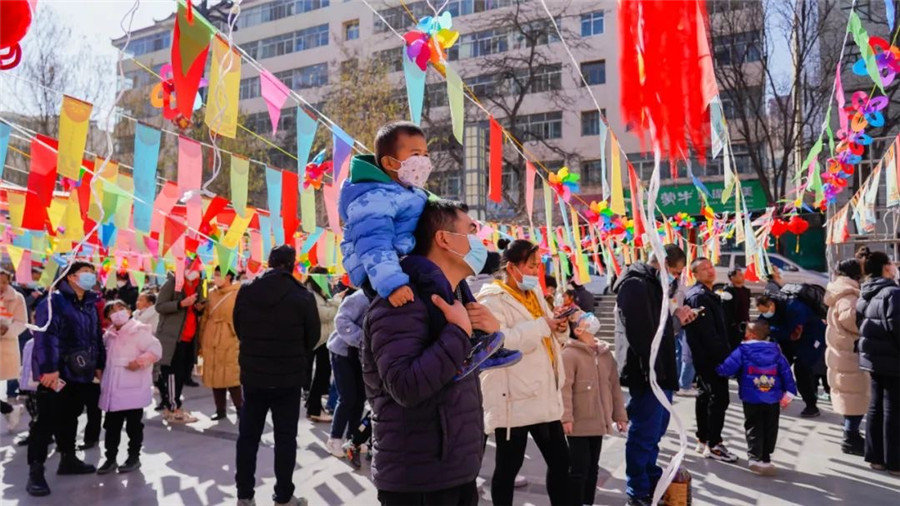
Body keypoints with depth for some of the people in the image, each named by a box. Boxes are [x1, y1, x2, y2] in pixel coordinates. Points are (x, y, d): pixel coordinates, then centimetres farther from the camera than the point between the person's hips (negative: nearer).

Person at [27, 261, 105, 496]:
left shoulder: (90, 305, 14)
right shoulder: (53, 301, -9)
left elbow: (96, 338, 20)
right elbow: (45, 336, -18)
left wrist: (99, 365, 18)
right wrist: (48, 369, -25)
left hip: (81, 373, 7)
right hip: (57, 373, -7)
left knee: (70, 417, 17)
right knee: (47, 420, -5)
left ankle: (68, 459, 28)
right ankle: (35, 471, 1)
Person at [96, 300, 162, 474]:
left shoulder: (139, 331, -9)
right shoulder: (109, 335, 12)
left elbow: (156, 349, -17)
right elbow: (104, 355, 28)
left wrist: (140, 361, -26)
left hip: (133, 389, -6)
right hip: (112, 390, 6)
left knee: (133, 425, 5)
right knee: (111, 425, 11)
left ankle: (134, 457, 18)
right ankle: (110, 458, 22)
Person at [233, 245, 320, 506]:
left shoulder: (246, 291, -4)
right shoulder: (302, 296, -14)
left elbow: (238, 329, 8)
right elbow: (313, 336, -2)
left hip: (252, 374, 3)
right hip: (289, 377, -3)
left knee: (248, 435, 14)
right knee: (285, 438, 7)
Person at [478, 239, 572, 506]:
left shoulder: (535, 294, 15)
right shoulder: (492, 300, -10)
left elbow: (550, 341, 22)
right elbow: (497, 341, -27)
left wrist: (559, 327, -1)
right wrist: (542, 326, -22)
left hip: (544, 396, 8)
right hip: (513, 399, -8)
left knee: (560, 459, 13)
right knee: (509, 465, 5)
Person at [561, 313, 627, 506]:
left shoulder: (605, 353, 10)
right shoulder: (569, 354, -12)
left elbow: (614, 385, 13)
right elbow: (564, 387, -18)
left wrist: (620, 414, 12)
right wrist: (566, 416, -23)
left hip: (599, 423, 7)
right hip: (579, 424, -7)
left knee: (593, 467, 16)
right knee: (579, 468, -2)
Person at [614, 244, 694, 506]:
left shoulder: (652, 285, 16)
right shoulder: (635, 286, -18)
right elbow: (640, 332, -25)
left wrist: (674, 314, 9)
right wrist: (653, 372, -25)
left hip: (659, 373, 11)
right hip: (646, 374, -11)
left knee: (654, 431, 21)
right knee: (644, 434, -1)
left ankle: (651, 481, 36)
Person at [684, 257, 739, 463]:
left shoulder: (708, 294, 18)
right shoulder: (699, 296, -17)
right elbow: (708, 332, -22)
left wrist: (726, 352, 15)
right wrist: (725, 356, -19)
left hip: (704, 358, 11)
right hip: (710, 358, -11)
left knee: (706, 396, 15)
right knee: (719, 398, -9)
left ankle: (703, 440, 24)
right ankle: (714, 445, -4)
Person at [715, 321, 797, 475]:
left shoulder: (742, 351, -7)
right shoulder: (775, 351, 5)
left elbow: (727, 368, -12)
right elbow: (786, 371, 5)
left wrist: (717, 368, 8)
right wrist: (789, 392, 10)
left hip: (751, 400, -3)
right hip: (773, 400, 3)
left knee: (753, 428, 6)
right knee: (770, 429, 13)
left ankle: (754, 457, -4)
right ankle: (766, 457, 17)